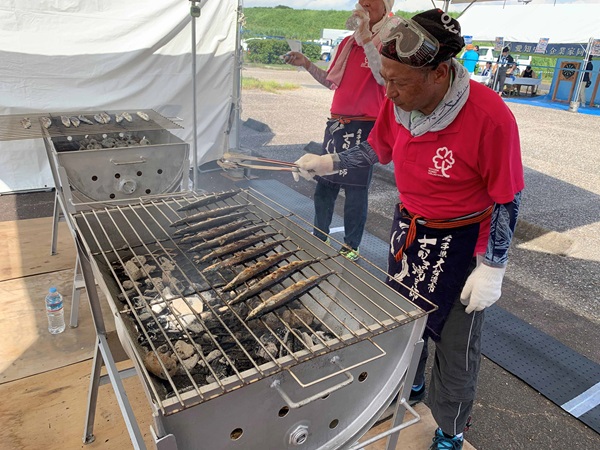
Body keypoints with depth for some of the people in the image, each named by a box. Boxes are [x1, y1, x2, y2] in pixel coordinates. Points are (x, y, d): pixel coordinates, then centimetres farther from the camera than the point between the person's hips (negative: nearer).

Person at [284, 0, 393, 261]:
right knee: (324, 184, 11)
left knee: (355, 190, 0)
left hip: (365, 127, -6)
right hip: (337, 123, 7)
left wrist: (366, 38, -23)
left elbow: (384, 76, -22)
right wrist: (306, 64, 10)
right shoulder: (347, 42, 14)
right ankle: (319, 238, 27)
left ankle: (351, 247, 16)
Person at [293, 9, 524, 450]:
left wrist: (491, 269, -16)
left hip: (461, 243, -5)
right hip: (409, 228, 6)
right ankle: (410, 383, 55)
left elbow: (508, 200, -19)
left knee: (456, 344, 11)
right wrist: (328, 162, 2)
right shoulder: (398, 102, -12)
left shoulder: (489, 116, -29)